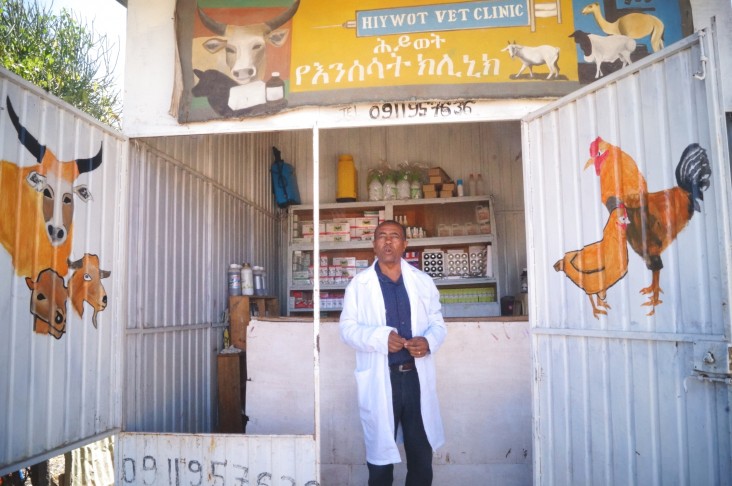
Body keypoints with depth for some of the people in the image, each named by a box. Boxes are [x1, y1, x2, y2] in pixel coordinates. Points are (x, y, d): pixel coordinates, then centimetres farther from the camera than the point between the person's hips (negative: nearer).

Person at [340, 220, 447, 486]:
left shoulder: (423, 281, 6)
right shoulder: (359, 284, 0)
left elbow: (438, 323, 8)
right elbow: (347, 327, -5)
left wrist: (429, 341, -16)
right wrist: (380, 337, -23)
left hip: (416, 376, 2)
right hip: (379, 380, -2)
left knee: (422, 453, 14)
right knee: (380, 453, 13)